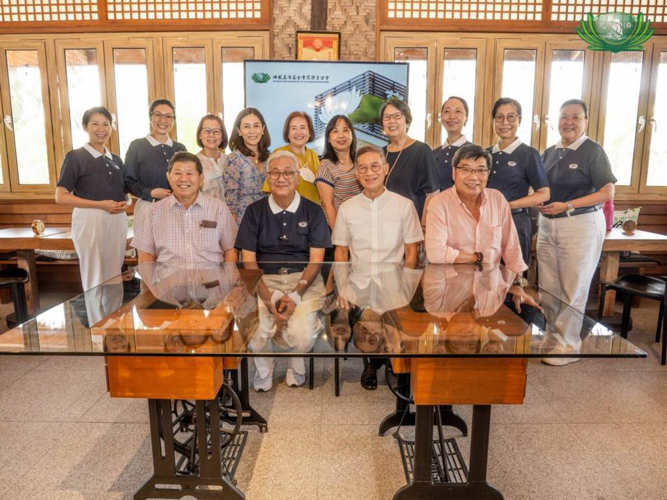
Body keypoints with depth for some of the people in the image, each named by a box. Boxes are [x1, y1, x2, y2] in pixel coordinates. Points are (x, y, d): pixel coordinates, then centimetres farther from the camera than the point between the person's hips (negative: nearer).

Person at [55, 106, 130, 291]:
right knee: (94, 278, 1)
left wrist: (126, 203, -2)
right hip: (90, 220, -5)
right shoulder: (75, 157, -2)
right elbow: (61, 197, -7)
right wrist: (100, 204, -17)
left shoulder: (116, 160, 15)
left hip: (117, 221, 5)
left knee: (114, 277, 11)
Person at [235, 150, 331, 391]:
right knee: (255, 333, -26)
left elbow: (316, 260, 1)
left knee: (303, 336, -25)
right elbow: (248, 261, 1)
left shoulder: (313, 211, 5)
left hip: (304, 280, 0)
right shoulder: (255, 211, 7)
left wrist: (295, 295, -14)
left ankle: (296, 365, 13)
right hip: (264, 281, 1)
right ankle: (263, 369, 10)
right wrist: (270, 299, -12)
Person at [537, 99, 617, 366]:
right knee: (548, 287, 12)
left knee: (573, 289, 3)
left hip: (581, 226, -6)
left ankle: (569, 346, 16)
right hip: (547, 225, 6)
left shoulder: (593, 151, -8)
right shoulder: (550, 152, 10)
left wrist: (568, 206, -19)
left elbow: (608, 193, -11)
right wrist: (540, 203, -3)